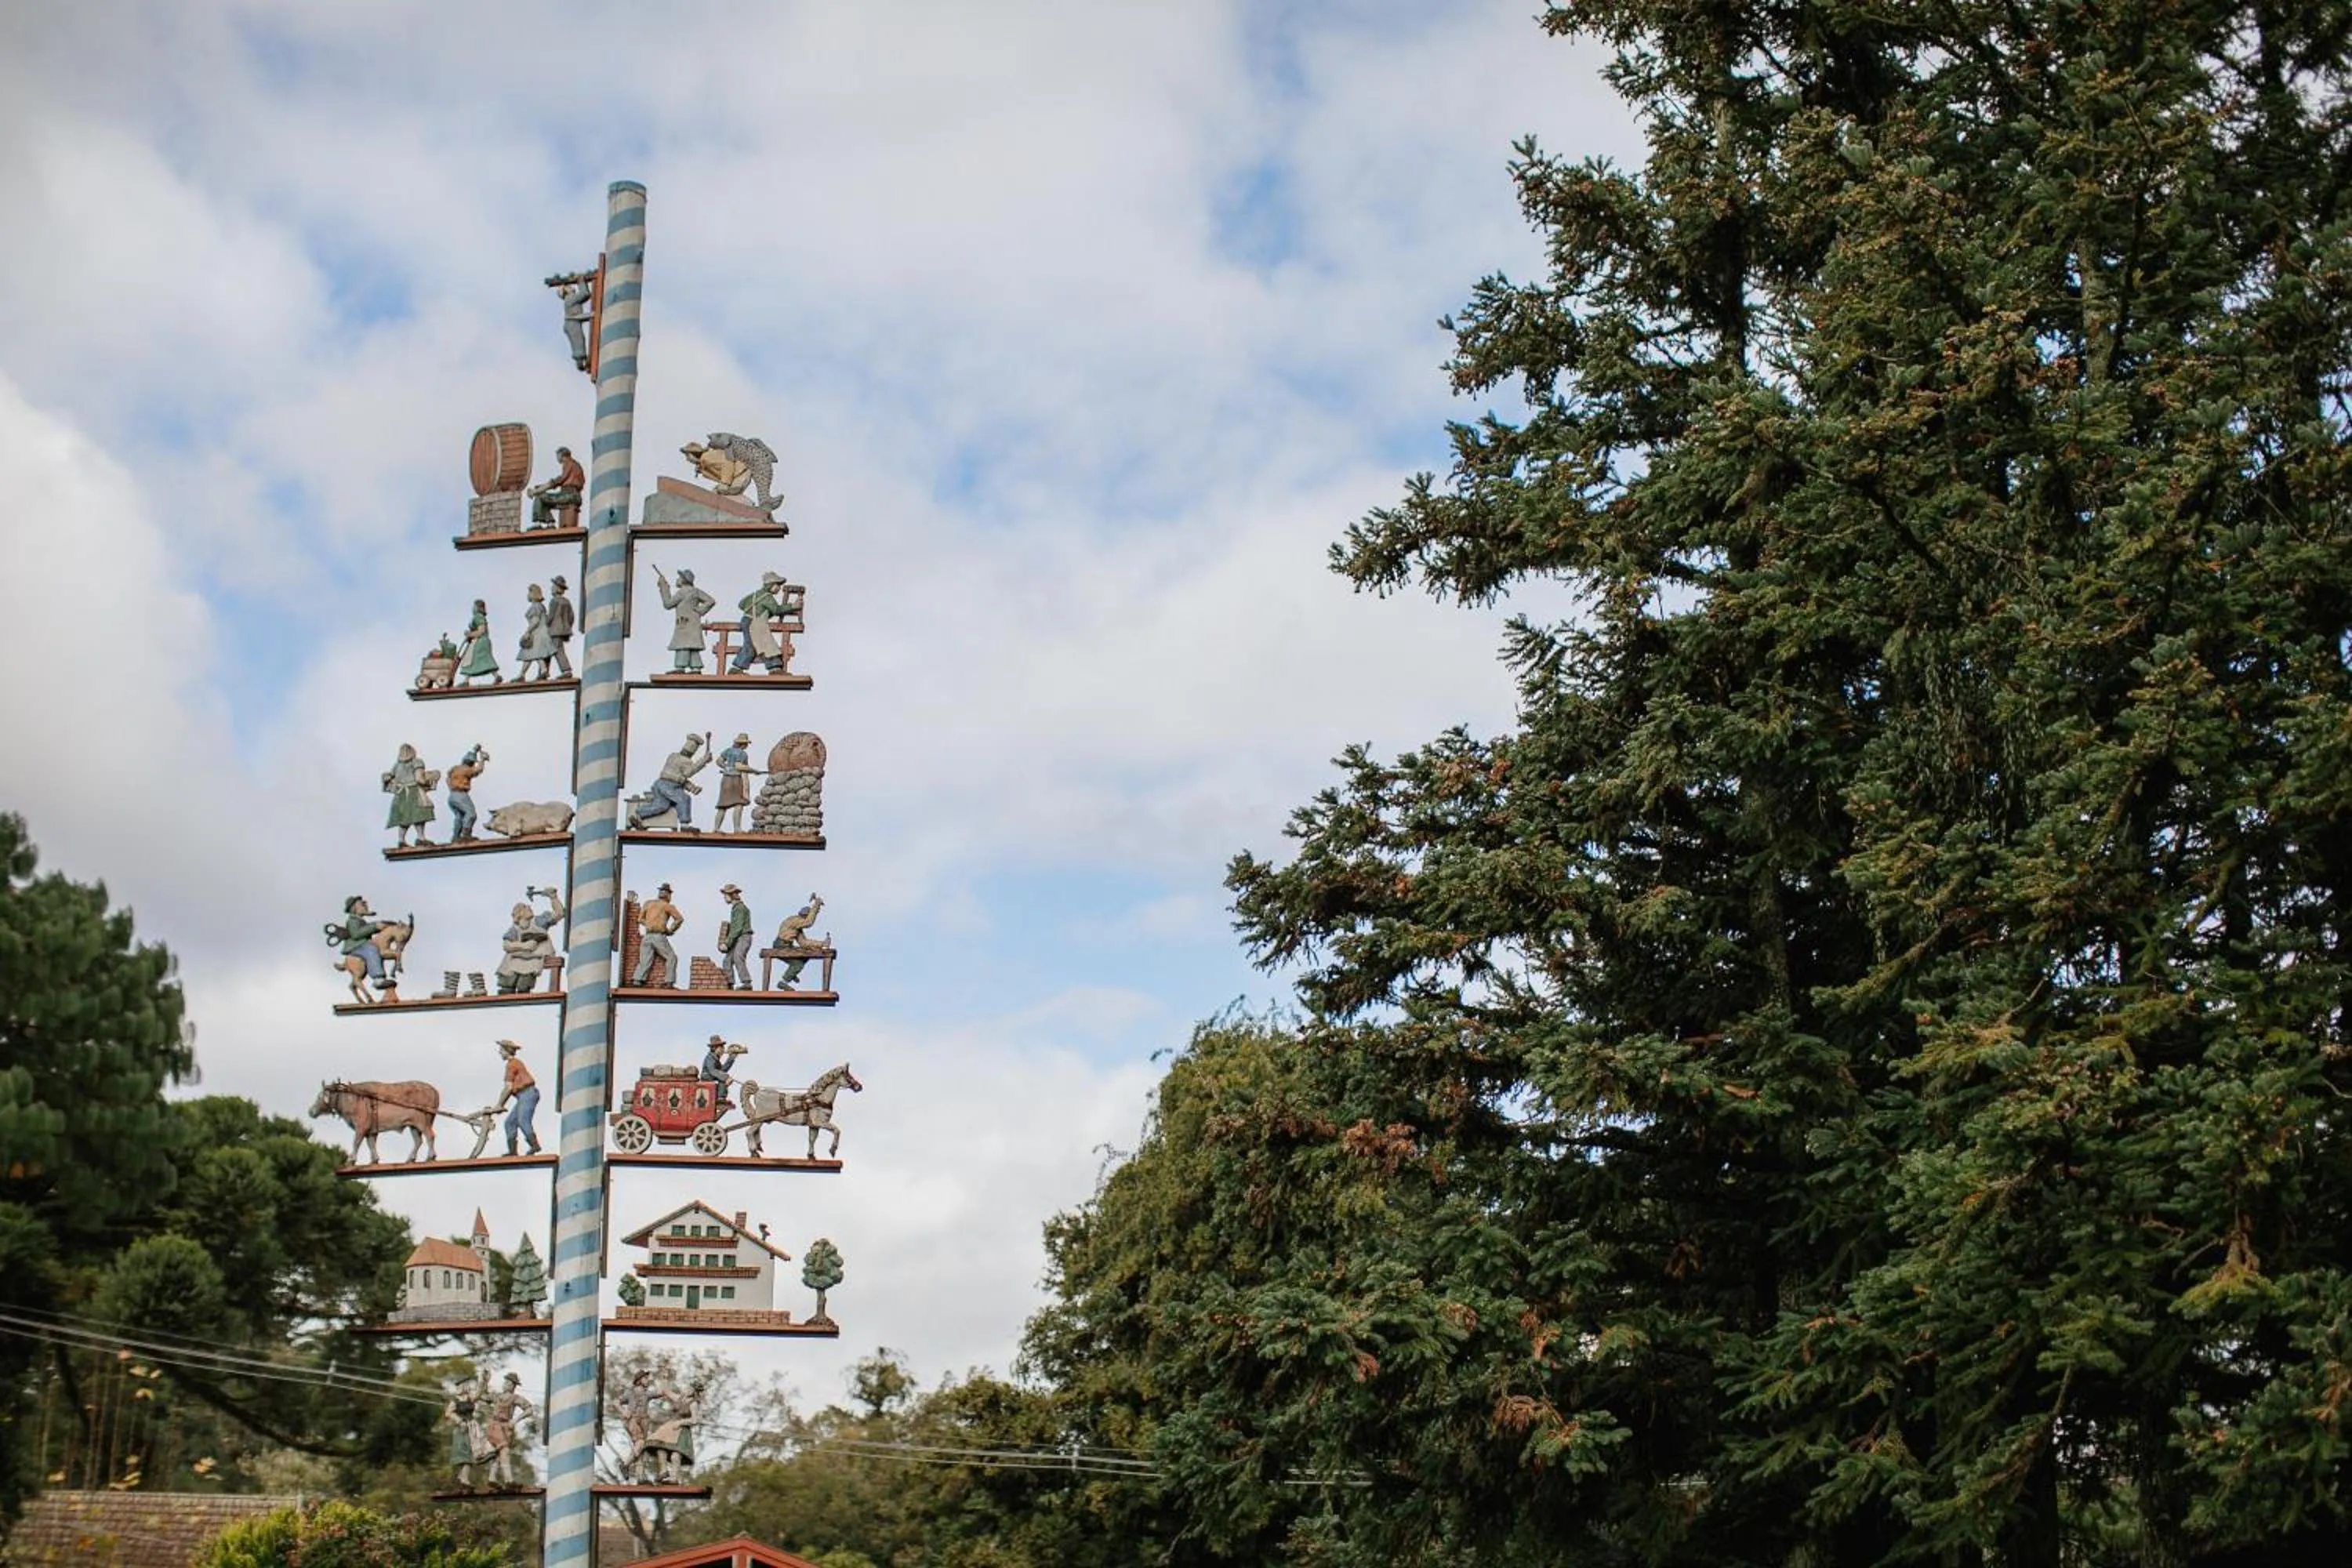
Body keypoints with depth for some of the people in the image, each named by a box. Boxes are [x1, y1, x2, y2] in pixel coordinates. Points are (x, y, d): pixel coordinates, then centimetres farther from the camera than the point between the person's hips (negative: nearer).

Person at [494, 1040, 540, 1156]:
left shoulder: (512, 1064, -8)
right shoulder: (515, 1063, 23)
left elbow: (509, 1088, -12)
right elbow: (510, 1088, 24)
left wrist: (499, 1105, -7)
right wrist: (501, 1105, 21)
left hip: (527, 1094, -10)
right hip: (524, 1097, 10)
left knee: (523, 1121, -24)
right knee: (510, 1122, 8)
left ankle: (535, 1145, -31)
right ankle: (512, 1151, 3)